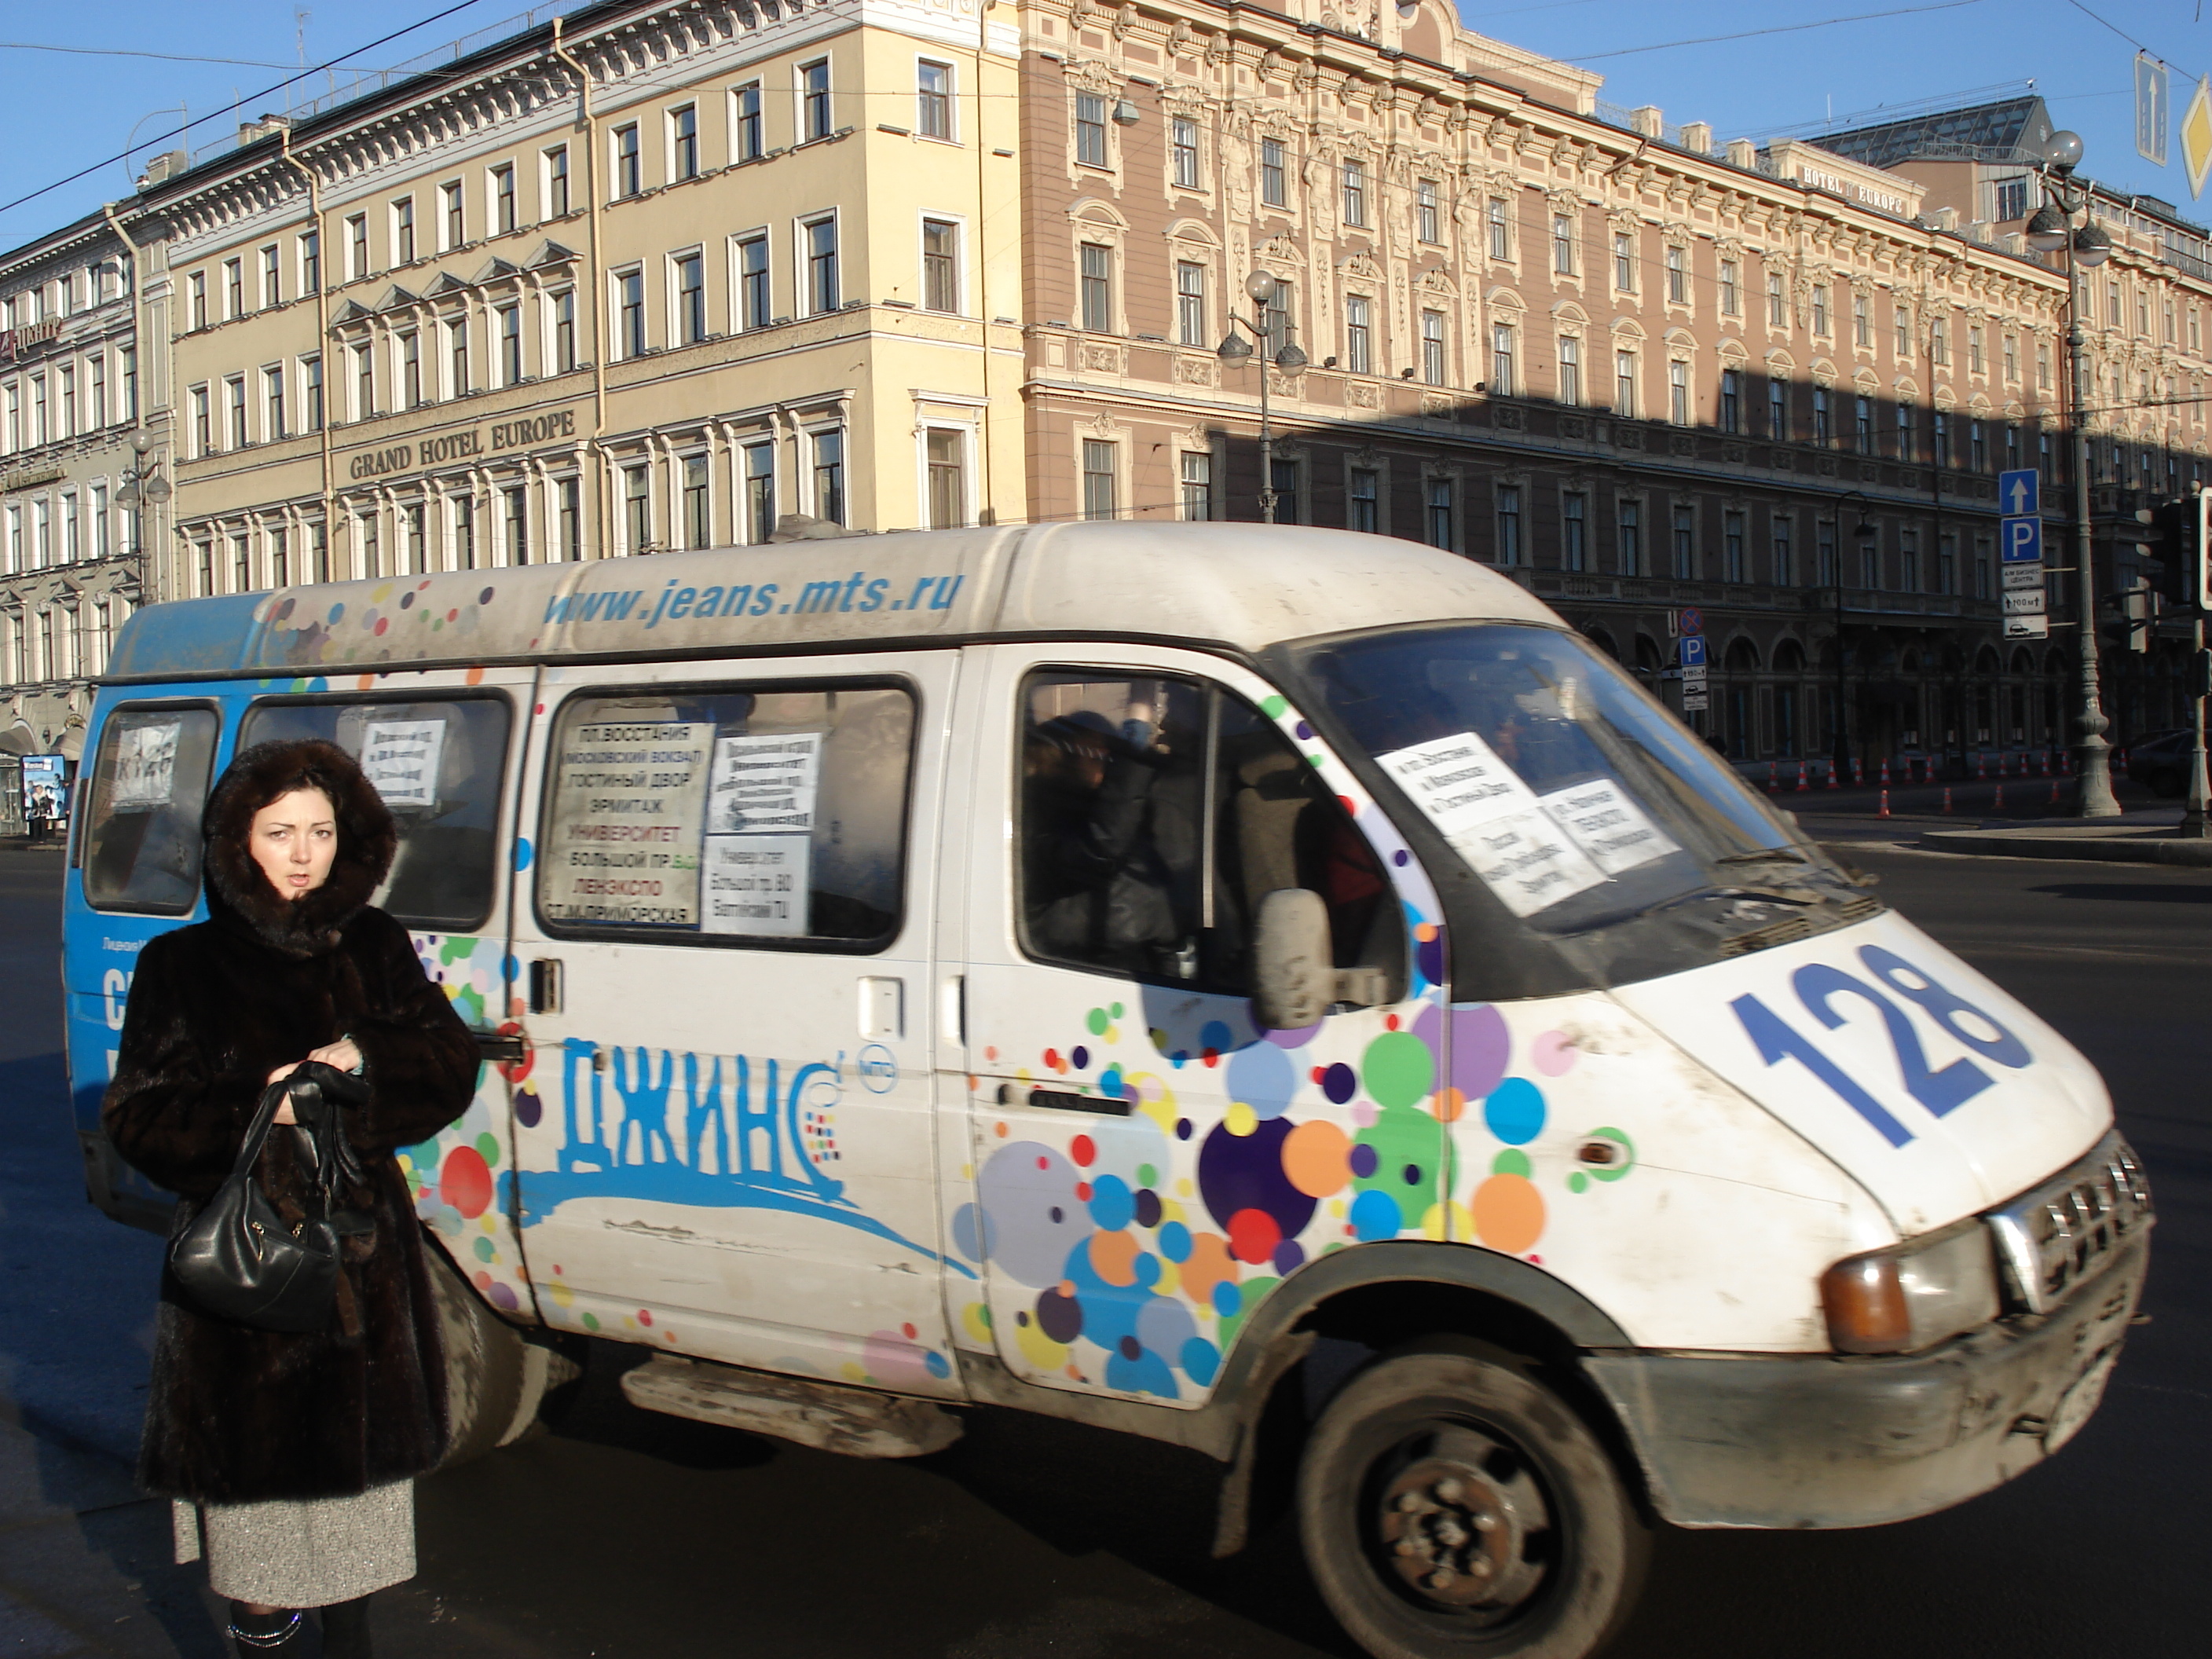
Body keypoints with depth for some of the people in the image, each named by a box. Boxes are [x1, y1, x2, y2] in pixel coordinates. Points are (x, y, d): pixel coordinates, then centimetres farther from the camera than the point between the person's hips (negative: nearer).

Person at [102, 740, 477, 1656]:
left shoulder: (374, 947, 7)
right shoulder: (184, 965, -1)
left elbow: (451, 1062, 3)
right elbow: (136, 1117, -4)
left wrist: (364, 1058, -15)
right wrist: (255, 1110, -20)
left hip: (365, 1261, 3)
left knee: (356, 1476, 12)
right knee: (259, 1483, 1)